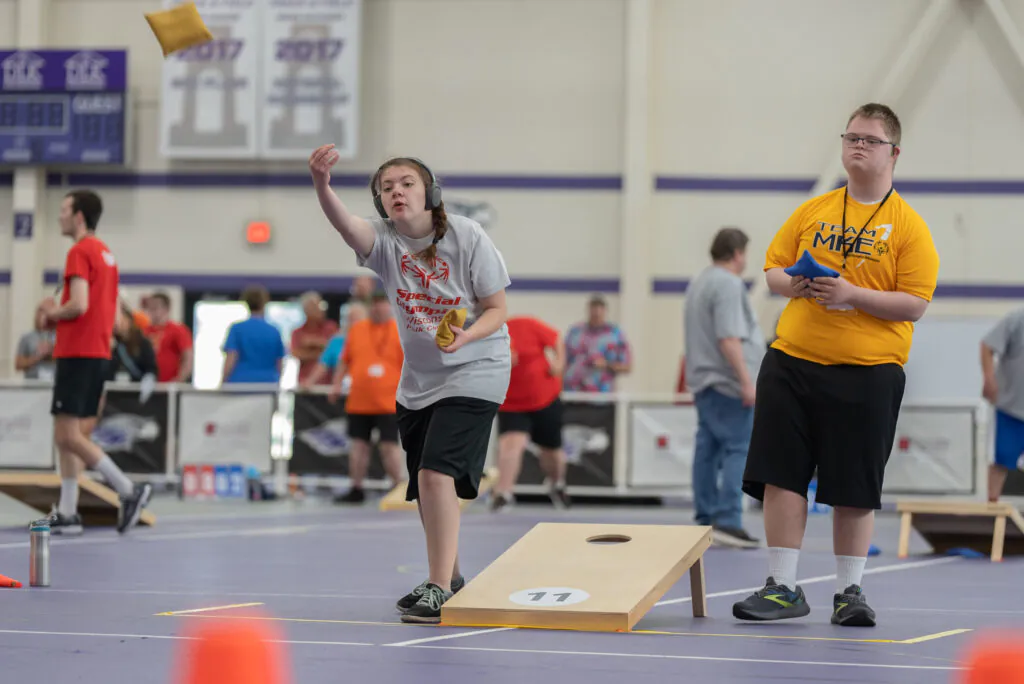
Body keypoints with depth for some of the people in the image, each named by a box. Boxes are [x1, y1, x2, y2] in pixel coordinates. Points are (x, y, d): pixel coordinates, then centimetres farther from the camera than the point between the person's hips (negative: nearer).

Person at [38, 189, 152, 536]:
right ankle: (67, 513, 9)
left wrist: (54, 313, -4)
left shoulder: (80, 252, -12)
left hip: (77, 355, -9)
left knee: (68, 437, -9)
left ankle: (129, 490, -14)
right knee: (69, 437, 10)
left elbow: (79, 304, -23)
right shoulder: (106, 253, 16)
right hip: (99, 352, 9)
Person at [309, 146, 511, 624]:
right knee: (426, 486, 14)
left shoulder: (467, 238, -15)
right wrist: (321, 185, -52)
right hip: (417, 381, 5)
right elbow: (346, 225, -32)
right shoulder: (384, 239, -8)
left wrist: (466, 336, -30)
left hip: (472, 374, -5)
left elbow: (497, 309, -9)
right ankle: (449, 577, 35)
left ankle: (439, 590, -16)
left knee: (437, 473, -20)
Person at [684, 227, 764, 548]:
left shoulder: (699, 282, 19)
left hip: (703, 381, 10)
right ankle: (728, 520, -18)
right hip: (727, 382, -10)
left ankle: (706, 519, 10)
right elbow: (729, 339, -22)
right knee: (738, 449, -11)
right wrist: (746, 381, -21)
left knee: (709, 449, 9)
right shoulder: (728, 284, -14)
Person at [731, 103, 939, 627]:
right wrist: (792, 284, -8)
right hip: (793, 362, 3)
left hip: (868, 373, -3)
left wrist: (852, 294, -20)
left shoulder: (908, 225, -2)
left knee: (854, 490, 2)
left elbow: (915, 304, -8)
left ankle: (849, 592, 14)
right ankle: (783, 588, 7)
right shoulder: (812, 211, 11)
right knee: (781, 476, 0)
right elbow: (773, 267, 15)